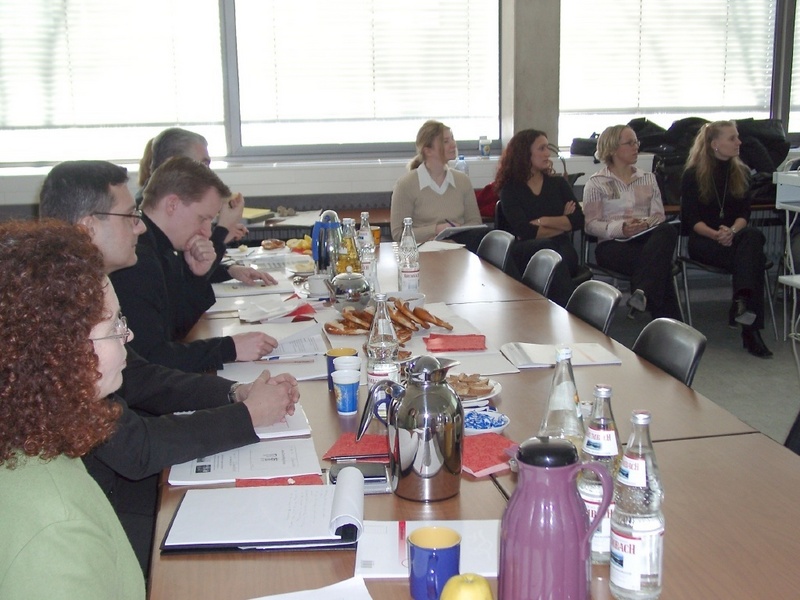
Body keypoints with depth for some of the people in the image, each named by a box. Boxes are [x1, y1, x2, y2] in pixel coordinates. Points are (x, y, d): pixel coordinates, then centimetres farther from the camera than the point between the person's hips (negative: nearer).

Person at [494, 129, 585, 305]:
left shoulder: (558, 183, 19)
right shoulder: (510, 190, 8)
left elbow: (579, 220, 4)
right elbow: (525, 232, -7)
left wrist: (544, 221, -7)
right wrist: (562, 224, 1)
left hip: (562, 251, 2)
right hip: (526, 256, -2)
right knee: (547, 246, -37)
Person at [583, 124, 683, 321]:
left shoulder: (648, 178, 23)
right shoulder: (596, 183, 9)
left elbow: (659, 215, 13)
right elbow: (591, 225, -1)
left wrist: (647, 224, -13)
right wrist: (620, 228, -19)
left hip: (648, 238, 4)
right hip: (613, 245, -4)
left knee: (668, 231, -36)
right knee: (658, 261, -35)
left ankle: (643, 294, -48)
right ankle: (670, 322, -34)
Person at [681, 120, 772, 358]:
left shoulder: (740, 172, 14)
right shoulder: (693, 175, 1)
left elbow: (744, 213, 6)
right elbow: (690, 218, -5)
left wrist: (732, 231, -17)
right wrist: (716, 234, -23)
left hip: (734, 236, 4)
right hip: (703, 241, -3)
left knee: (753, 236, -34)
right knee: (753, 258, -32)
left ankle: (743, 300, -46)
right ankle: (750, 329, -37)